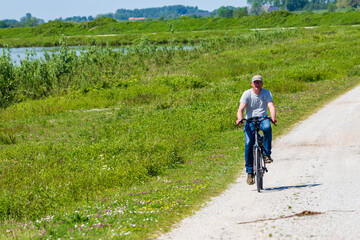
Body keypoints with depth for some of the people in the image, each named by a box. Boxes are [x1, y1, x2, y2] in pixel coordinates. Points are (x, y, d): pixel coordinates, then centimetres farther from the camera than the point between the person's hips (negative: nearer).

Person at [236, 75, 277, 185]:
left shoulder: (266, 93, 1)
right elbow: (241, 109, -13)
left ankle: (267, 154, -22)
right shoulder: (247, 94, -2)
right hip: (250, 121, 0)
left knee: (267, 127, -37)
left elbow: (271, 106, -13)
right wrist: (240, 119, -34)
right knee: (248, 144, -19)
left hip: (262, 119, 0)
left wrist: (273, 117, -34)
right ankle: (250, 172, -9)